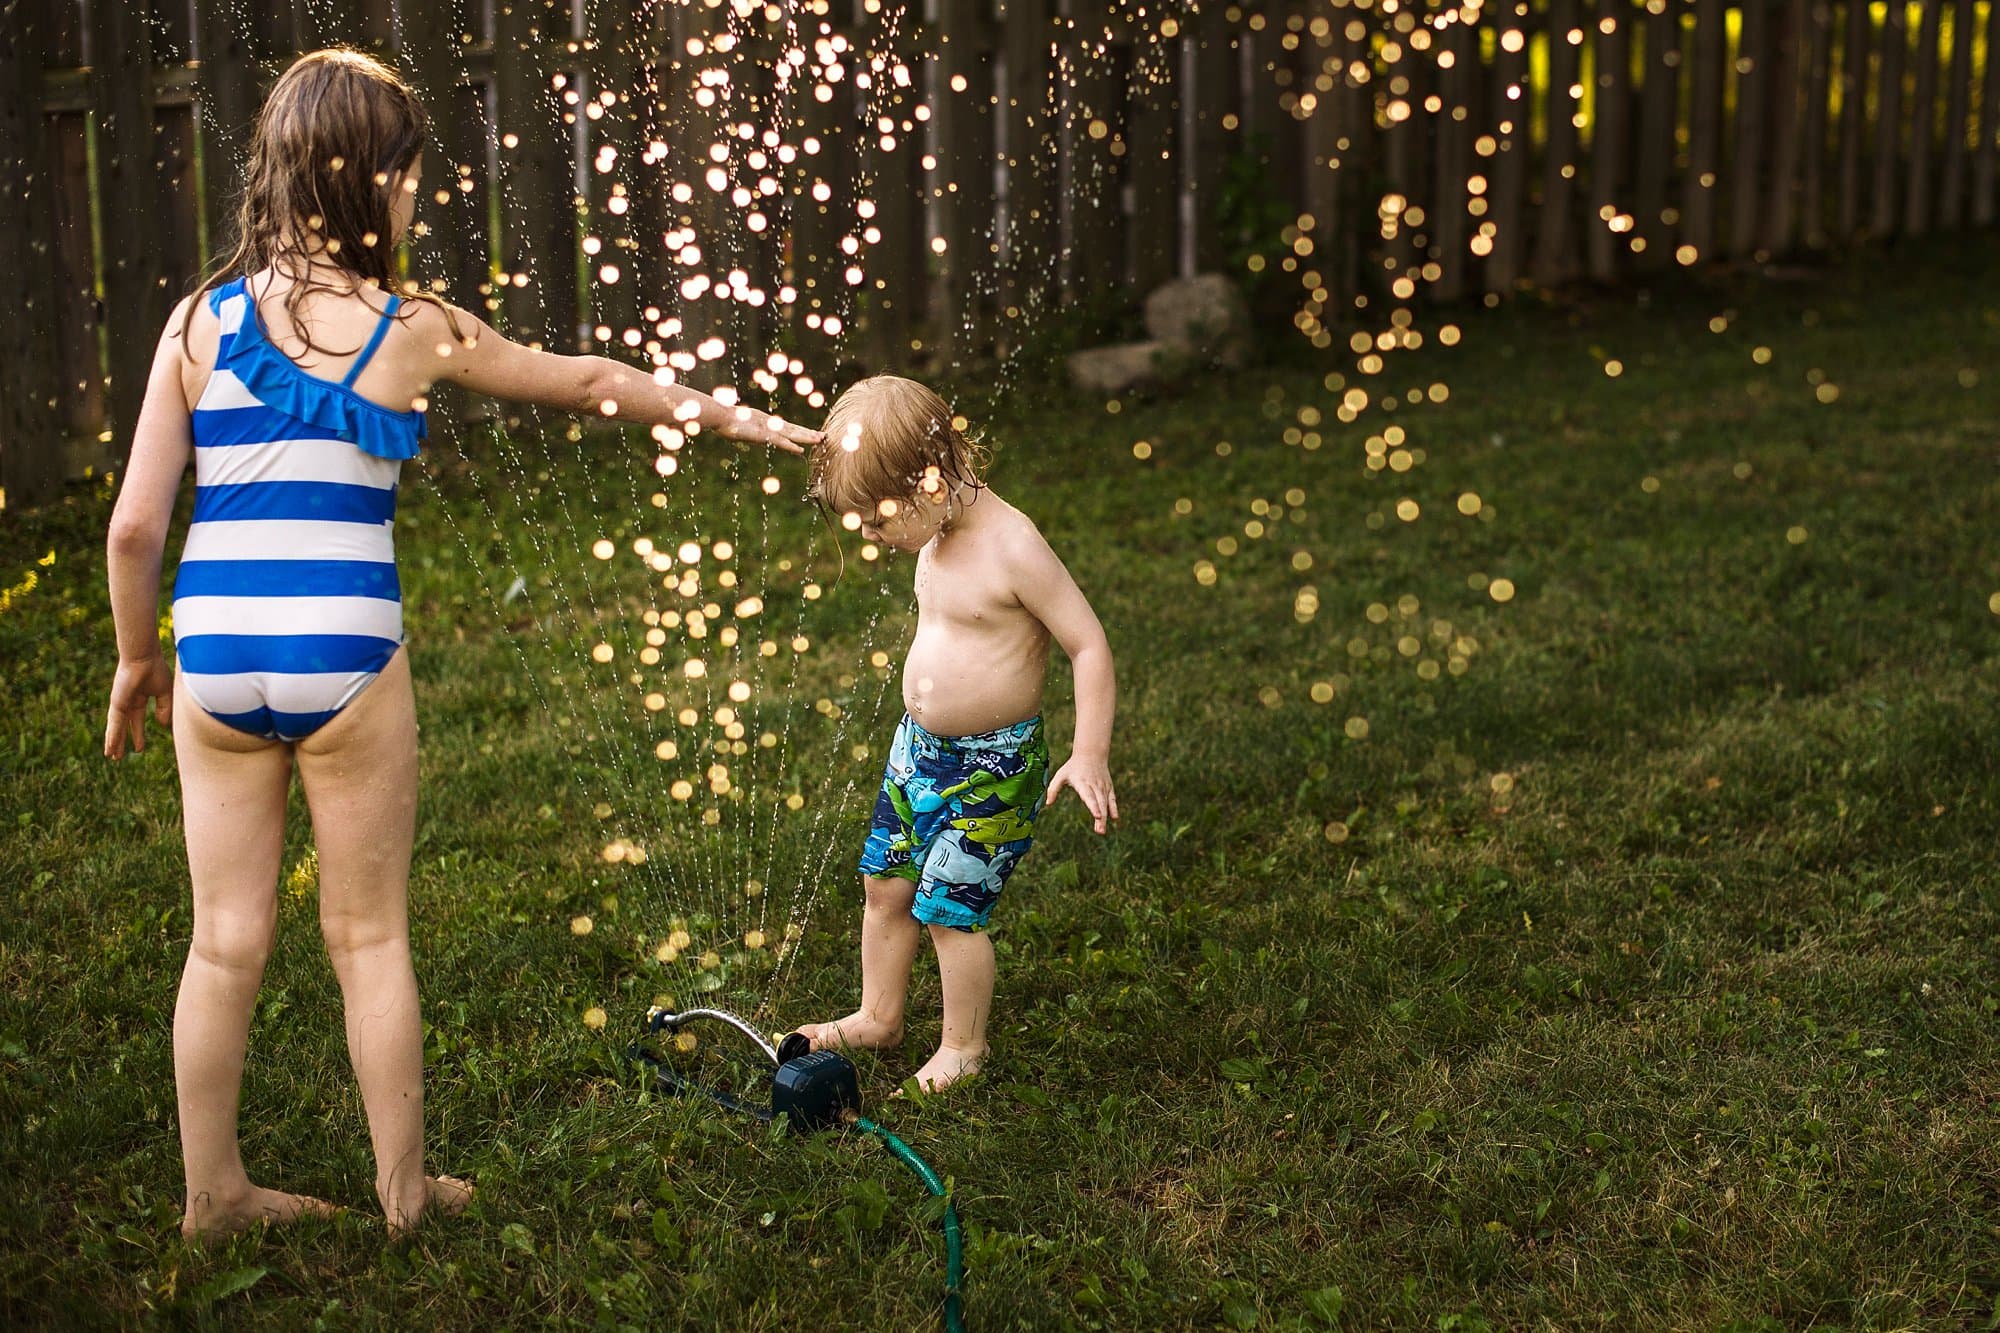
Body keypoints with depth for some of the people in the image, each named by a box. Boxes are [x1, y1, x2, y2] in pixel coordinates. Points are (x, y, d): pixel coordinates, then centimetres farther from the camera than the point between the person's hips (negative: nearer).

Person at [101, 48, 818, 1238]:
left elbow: (135, 526, 1)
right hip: (345, 658, -2)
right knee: (371, 937, 12)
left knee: (227, 940, 13)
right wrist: (729, 416, 25)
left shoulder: (202, 320, 2)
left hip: (216, 659, 3)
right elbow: (582, 381, 11)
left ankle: (214, 1190, 25)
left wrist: (138, 658, 16)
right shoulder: (412, 331, -2)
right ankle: (405, 1187, 25)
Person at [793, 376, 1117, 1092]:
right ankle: (879, 1015, 35)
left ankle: (963, 1046, 18)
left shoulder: (1012, 549, -23)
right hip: (918, 745, 8)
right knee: (884, 885, 16)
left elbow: (1090, 644, -21)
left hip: (993, 765, -8)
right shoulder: (937, 540, 2)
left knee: (950, 909, -2)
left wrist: (1091, 752, -25)